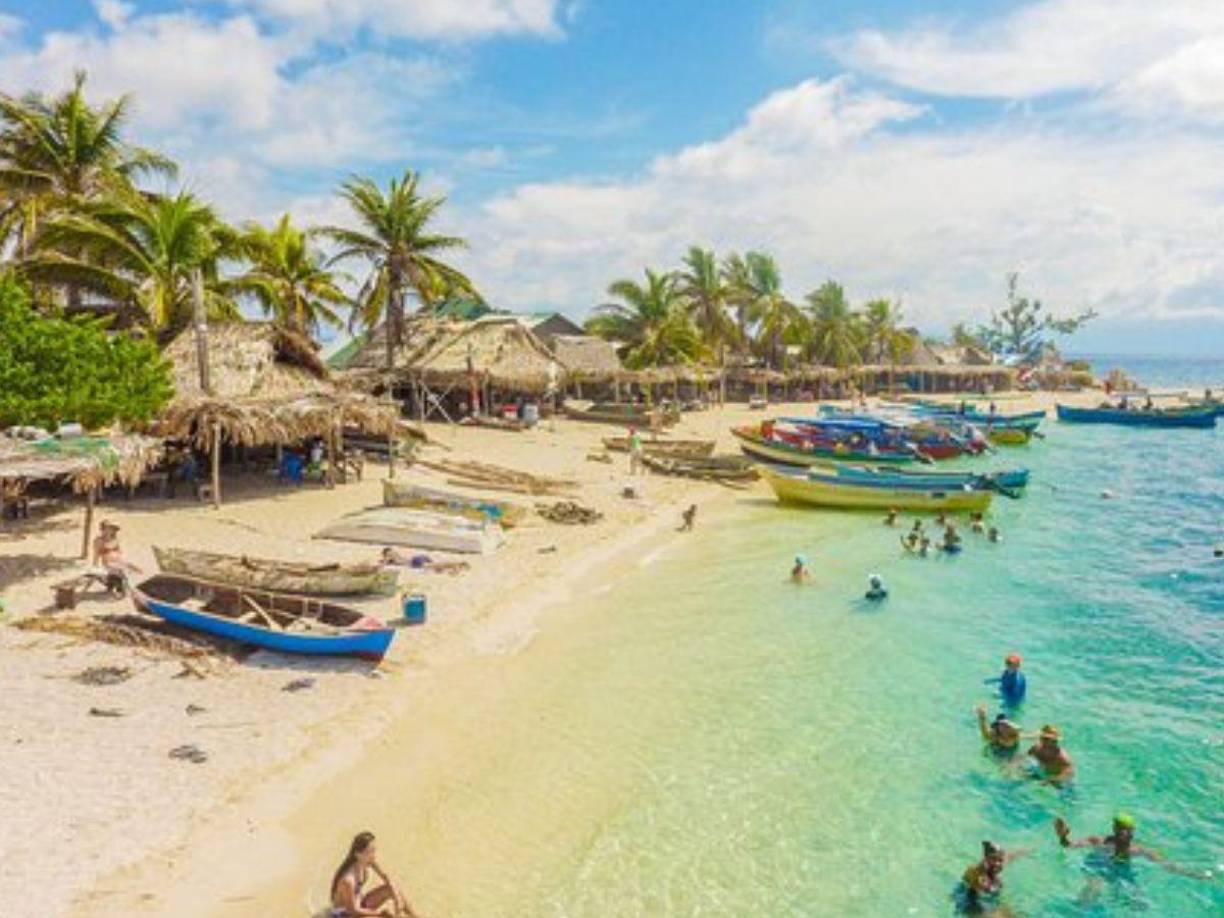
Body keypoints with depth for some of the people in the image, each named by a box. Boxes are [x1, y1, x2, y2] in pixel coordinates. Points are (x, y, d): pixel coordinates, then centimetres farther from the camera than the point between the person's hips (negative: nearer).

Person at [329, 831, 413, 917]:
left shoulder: (369, 861, -16)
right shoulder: (348, 879, -35)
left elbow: (386, 878, -1)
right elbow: (353, 910, -26)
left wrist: (397, 899, -11)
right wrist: (378, 911, -18)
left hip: (359, 903, 8)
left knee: (392, 889, -3)